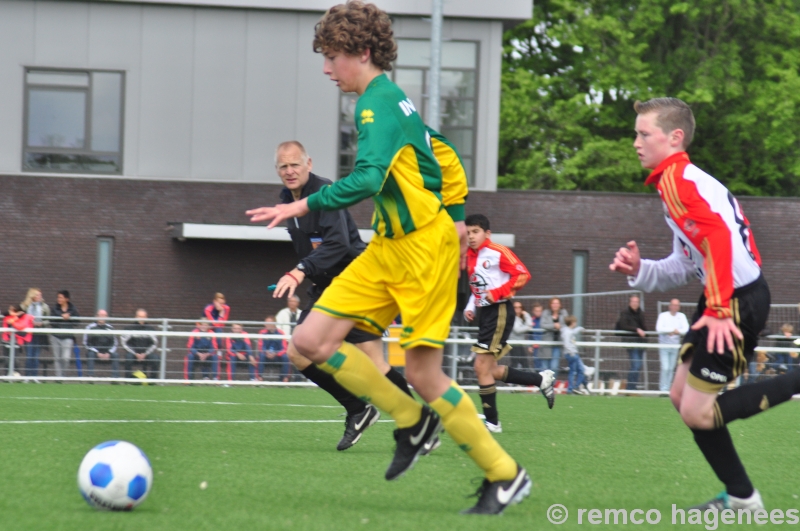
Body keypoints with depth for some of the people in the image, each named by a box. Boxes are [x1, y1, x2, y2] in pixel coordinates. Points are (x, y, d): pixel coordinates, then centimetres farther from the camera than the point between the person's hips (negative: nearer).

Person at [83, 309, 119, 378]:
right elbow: (86, 344, -5)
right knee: (90, 354, -34)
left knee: (116, 355, -25)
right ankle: (90, 376, -36)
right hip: (94, 352, -2)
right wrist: (97, 353, -15)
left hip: (107, 353, 2)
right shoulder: (91, 327, -1)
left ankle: (115, 377, -28)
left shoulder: (110, 328, 8)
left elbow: (114, 344, 10)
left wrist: (109, 353, -9)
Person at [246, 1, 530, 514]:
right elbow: (438, 156, 24)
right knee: (312, 340, -1)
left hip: (423, 246, -9)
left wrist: (305, 205, -30)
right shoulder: (390, 99, 13)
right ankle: (412, 422, 10)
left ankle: (506, 476, 4)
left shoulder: (378, 104, -16)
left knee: (422, 370, -9)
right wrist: (445, 216, 29)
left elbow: (367, 179, -30)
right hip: (388, 247, 9)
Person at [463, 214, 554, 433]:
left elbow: (523, 275, -16)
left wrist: (497, 293, -22)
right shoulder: (470, 256, 14)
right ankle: (541, 380, 24)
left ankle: (492, 421, -4)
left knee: (482, 366, -12)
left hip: (499, 312, -9)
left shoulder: (498, 252, -11)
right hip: (485, 314, 9)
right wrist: (470, 307, 11)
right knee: (490, 371, 10)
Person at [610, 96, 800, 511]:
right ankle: (741, 496, 17)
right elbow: (685, 266, 20)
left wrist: (718, 310, -30)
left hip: (738, 302, -10)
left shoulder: (677, 178, -13)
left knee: (697, 412, -7)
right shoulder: (683, 180, 19)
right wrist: (639, 270, 4)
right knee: (682, 396, 14)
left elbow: (718, 235, -27)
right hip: (727, 299, 10)